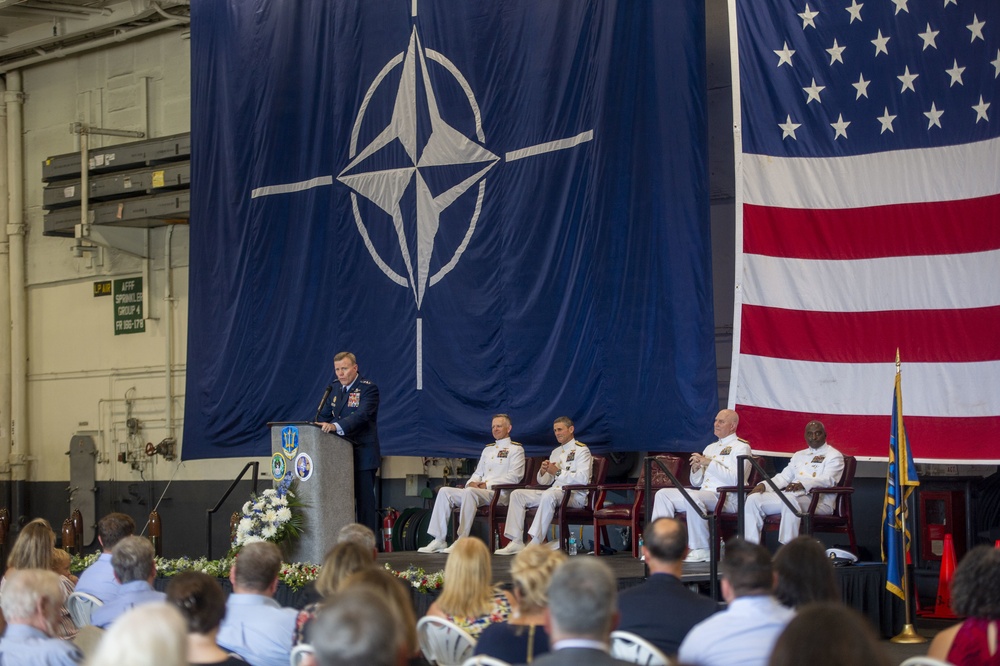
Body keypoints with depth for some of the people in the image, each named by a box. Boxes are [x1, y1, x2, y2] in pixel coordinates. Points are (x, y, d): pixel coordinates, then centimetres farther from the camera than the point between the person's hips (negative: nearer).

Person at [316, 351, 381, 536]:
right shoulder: (337, 390, 17)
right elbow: (324, 415, 18)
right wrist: (324, 426, -6)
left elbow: (361, 416, -23)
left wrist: (335, 426, -36)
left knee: (365, 501, -5)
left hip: (362, 455, -7)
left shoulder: (368, 388, -8)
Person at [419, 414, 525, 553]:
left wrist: (487, 484, -13)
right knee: (444, 492, -9)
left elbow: (514, 477, -8)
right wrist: (472, 482, 1)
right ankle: (439, 540, -17)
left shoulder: (516, 449, 5)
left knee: (470, 492, -37)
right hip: (479, 491, 8)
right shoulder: (488, 449, 29)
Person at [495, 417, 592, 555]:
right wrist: (543, 472, -1)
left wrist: (558, 472, -18)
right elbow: (544, 481, 22)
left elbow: (583, 478, -18)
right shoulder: (555, 452, 24)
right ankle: (517, 542, -14)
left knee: (549, 495, -39)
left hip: (574, 495, -8)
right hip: (554, 491, 8)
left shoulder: (581, 450, -1)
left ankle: (535, 543, -41)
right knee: (517, 494, -3)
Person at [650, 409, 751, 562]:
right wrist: (696, 468, 3)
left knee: (693, 497, -37)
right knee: (663, 494, -5)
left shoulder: (741, 447, 1)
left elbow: (734, 479, -15)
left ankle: (702, 550, -28)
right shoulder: (710, 448, 26)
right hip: (703, 494, 8)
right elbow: (696, 482, 25)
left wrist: (710, 463, -13)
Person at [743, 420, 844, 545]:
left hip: (819, 501, -7)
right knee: (753, 499, -13)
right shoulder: (799, 455, 30)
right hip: (789, 495, 7)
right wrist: (764, 485, 2)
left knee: (790, 500, -41)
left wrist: (802, 484, -30)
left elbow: (828, 480, -11)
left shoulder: (834, 455, 7)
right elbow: (784, 477, 25)